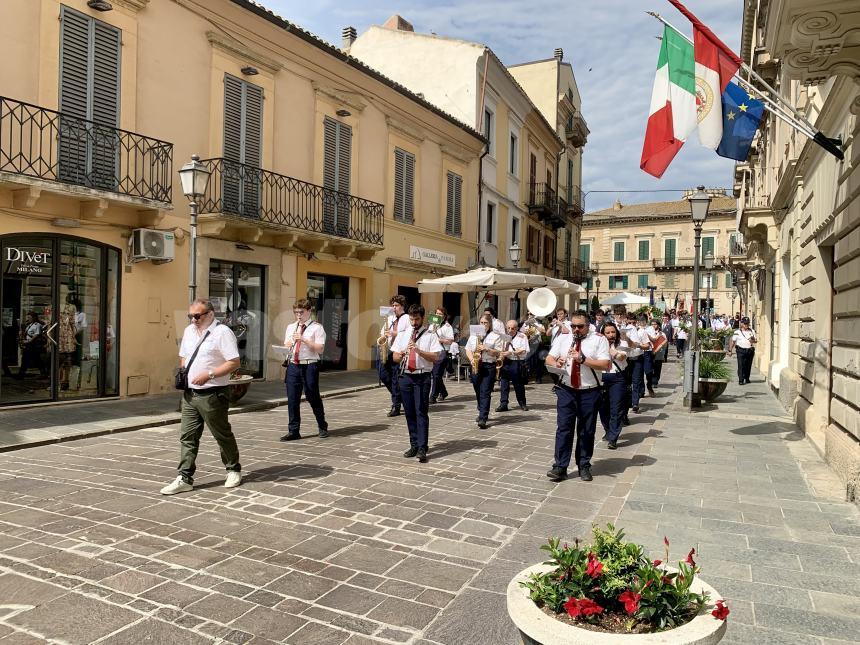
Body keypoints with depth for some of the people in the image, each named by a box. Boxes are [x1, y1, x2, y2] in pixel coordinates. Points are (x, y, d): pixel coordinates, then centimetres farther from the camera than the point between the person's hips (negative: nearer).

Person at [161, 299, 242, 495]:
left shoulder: (222, 332, -12)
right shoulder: (188, 331, 12)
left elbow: (234, 362, -17)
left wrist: (209, 374, -23)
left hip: (212, 395, -7)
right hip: (189, 393, 7)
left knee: (222, 435, 7)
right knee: (187, 437, 5)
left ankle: (233, 470, 25)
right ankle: (185, 479, 11)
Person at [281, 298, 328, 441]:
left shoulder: (317, 327, -1)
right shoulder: (290, 327, 16)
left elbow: (320, 349, -10)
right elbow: (286, 346, 17)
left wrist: (304, 339, -17)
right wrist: (291, 342, -5)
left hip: (309, 366, -4)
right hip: (292, 365, 4)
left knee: (313, 397, 5)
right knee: (292, 399, 3)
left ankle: (322, 427, 24)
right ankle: (293, 431, 12)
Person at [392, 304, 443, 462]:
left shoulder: (430, 336, 1)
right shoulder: (402, 335, 13)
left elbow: (435, 357, -8)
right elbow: (395, 357, 12)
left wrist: (418, 350, -20)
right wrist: (401, 355, -10)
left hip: (422, 378, -4)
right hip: (405, 377, 4)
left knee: (421, 413, -7)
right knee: (409, 413, 8)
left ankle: (422, 449, -8)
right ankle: (414, 445, 17)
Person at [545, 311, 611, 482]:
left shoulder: (598, 339, -4)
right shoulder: (562, 337, 7)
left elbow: (605, 365, -12)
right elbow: (549, 359, 7)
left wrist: (583, 359, -23)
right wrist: (556, 363, -16)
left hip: (589, 393, -2)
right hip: (566, 391, 2)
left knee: (587, 431, 9)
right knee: (563, 428, 0)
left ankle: (584, 466, 23)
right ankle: (560, 467, 5)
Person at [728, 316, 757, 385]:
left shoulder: (752, 331, 10)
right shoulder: (737, 331, 1)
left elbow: (756, 340, 13)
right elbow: (733, 341, 4)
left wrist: (753, 340, -11)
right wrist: (730, 350, 1)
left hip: (750, 350, 3)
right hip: (741, 350, -3)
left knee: (748, 366, 9)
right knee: (741, 366, -8)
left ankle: (747, 379, 24)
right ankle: (741, 380, -8)